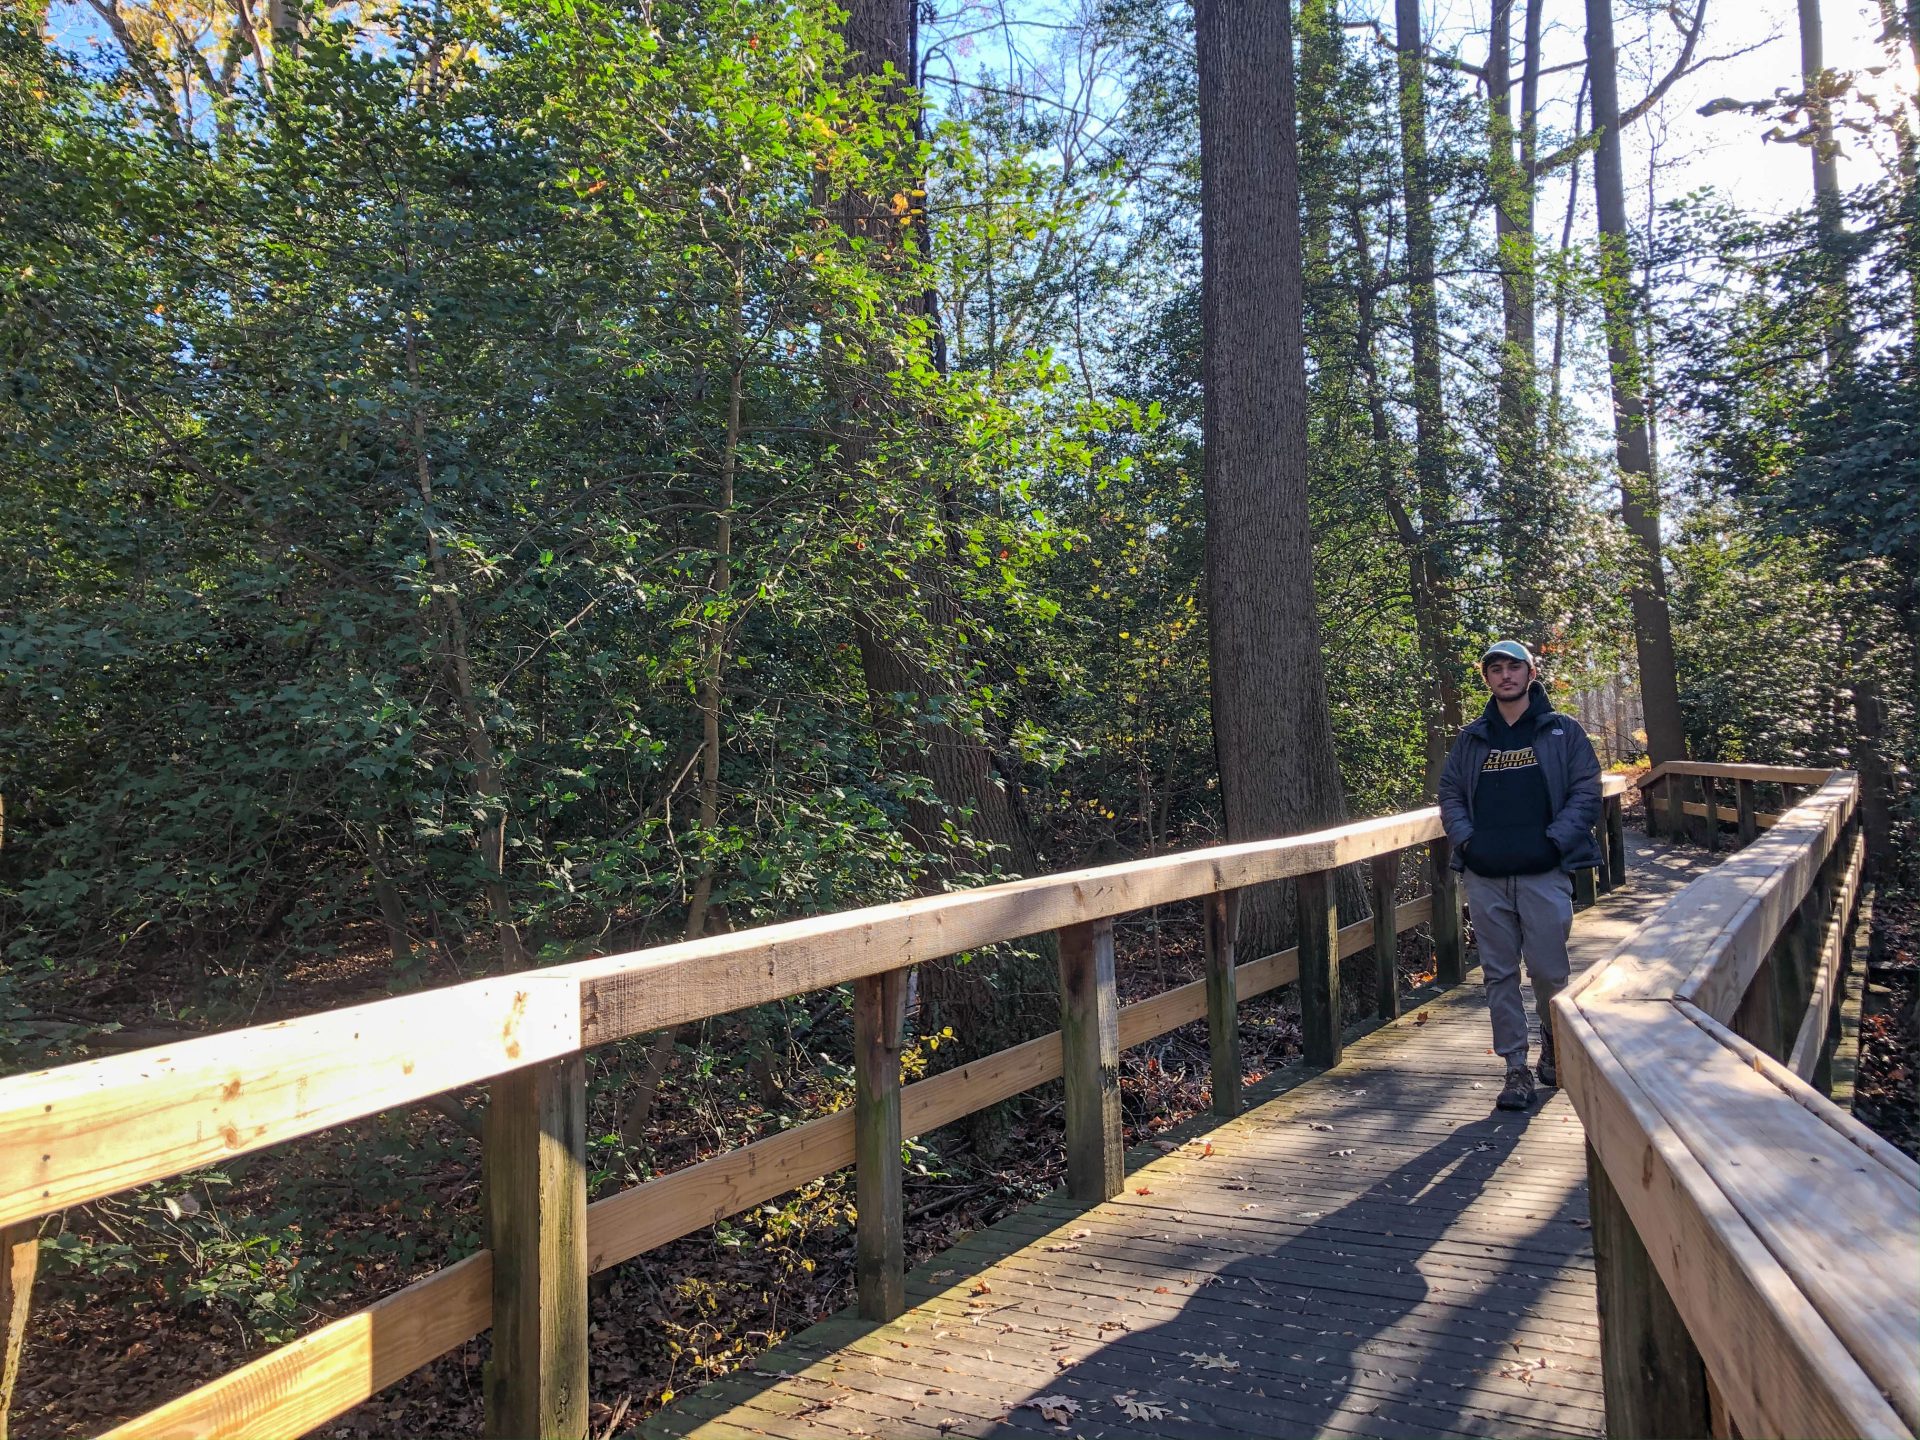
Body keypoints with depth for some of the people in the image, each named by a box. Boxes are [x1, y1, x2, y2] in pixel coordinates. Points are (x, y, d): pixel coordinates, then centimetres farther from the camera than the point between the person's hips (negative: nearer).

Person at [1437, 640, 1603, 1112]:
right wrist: (1465, 838, -3)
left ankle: (1553, 1050, 28)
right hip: (1484, 877, 3)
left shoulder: (1563, 731, 6)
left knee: (1549, 971, 1)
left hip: (1544, 873, -2)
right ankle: (1516, 1068, 12)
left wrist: (1556, 839, -11)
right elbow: (1450, 794, 13)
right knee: (1499, 974, 4)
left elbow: (1586, 791, 1)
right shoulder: (1470, 739, 13)